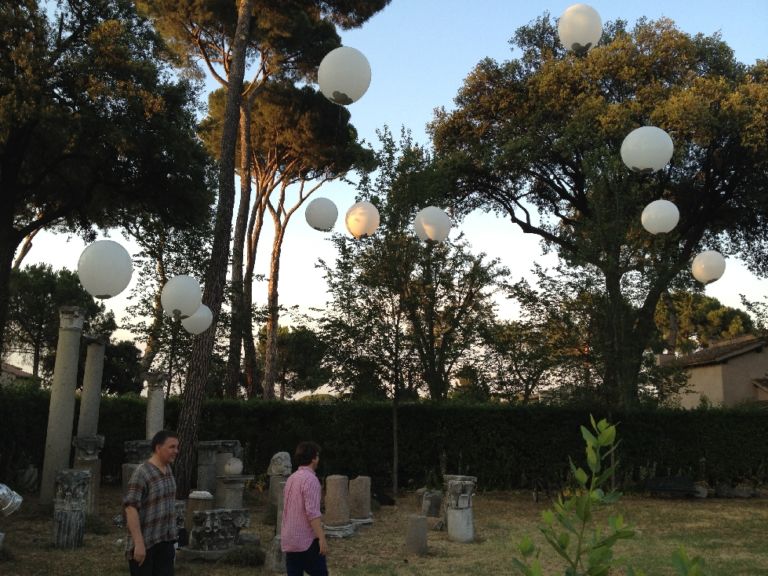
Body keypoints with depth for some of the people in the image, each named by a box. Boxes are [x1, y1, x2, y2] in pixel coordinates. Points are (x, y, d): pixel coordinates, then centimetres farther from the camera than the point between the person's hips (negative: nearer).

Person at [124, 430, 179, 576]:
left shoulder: (167, 470, 8)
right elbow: (131, 508, -22)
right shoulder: (142, 474, -17)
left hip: (165, 541, 7)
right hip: (144, 542, -7)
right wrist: (139, 543, -26)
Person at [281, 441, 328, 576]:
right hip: (307, 540, -8)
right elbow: (312, 512, -21)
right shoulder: (310, 479, -15)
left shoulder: (291, 478, 12)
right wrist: (322, 538, -20)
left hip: (289, 540, 8)